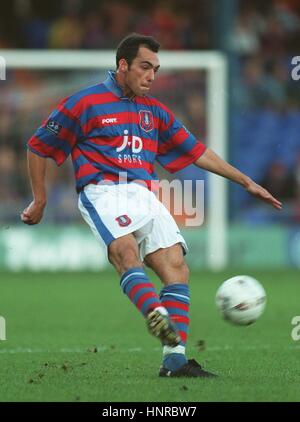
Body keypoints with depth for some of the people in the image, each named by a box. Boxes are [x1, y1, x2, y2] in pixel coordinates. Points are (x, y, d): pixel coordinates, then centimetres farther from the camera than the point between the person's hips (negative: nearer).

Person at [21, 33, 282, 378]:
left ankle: (175, 359, -16)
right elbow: (38, 147, 13)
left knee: (175, 265, -12)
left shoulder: (154, 112, 23)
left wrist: (246, 182, 25)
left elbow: (197, 152, 27)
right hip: (103, 191, -6)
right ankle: (156, 315, -58)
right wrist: (40, 201, 14)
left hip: (143, 194, 6)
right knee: (126, 250, -33)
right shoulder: (84, 103, 6)